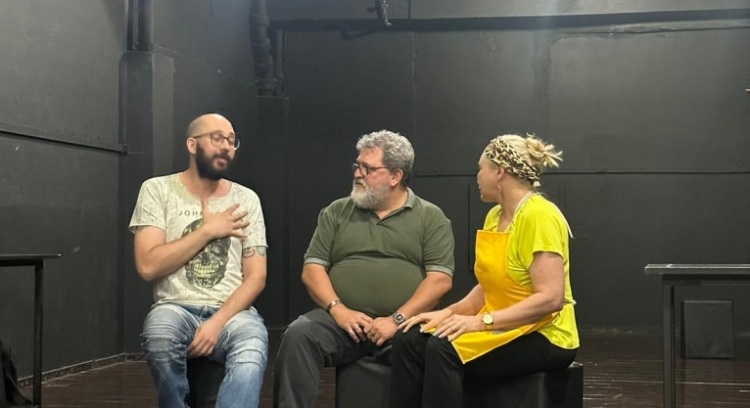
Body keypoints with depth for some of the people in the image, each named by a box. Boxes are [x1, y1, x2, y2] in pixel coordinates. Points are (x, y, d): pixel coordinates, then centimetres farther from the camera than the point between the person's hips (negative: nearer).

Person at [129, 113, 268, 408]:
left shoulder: (246, 199, 10)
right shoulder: (158, 190, 3)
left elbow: (256, 277, 3)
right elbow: (148, 266, -8)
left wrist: (218, 322, -14)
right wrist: (208, 231, -7)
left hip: (233, 311, 1)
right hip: (177, 308, -1)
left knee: (251, 353, -35)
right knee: (160, 334, -37)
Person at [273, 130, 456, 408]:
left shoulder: (430, 217, 8)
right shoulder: (337, 212, 16)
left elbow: (440, 280, -1)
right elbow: (312, 269, 10)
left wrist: (398, 319, -13)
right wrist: (338, 309, -8)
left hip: (403, 324, -2)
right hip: (342, 320, 2)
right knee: (298, 335, -28)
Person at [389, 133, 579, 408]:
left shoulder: (539, 216, -17)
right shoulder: (495, 216, 11)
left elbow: (550, 298, -24)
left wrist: (482, 321, -25)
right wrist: (450, 312, -3)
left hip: (543, 335, -8)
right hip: (502, 327, 8)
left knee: (443, 348, -29)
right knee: (408, 339, -11)